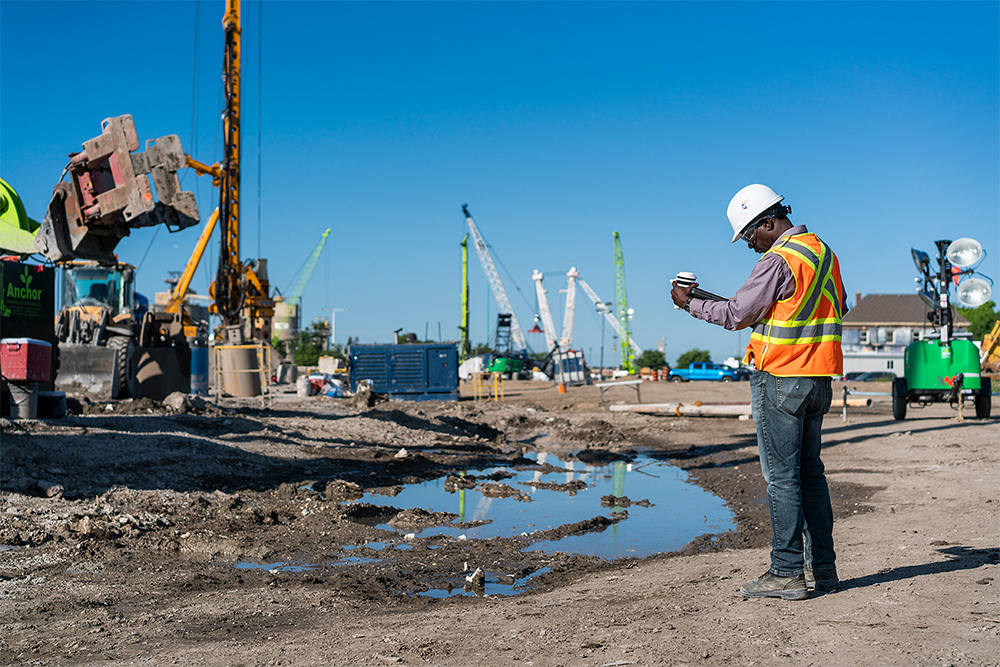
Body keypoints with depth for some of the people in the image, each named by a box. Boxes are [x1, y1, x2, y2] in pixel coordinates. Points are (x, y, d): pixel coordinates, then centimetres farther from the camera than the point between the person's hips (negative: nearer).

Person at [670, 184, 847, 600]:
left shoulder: (778, 260, -15)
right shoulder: (823, 251, 13)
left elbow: (736, 315, -14)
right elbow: (839, 307, 23)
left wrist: (690, 303, -1)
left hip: (780, 378, -9)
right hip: (818, 378, 9)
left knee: (781, 476, -4)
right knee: (809, 472, 14)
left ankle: (787, 573, 0)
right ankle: (822, 566, 20)